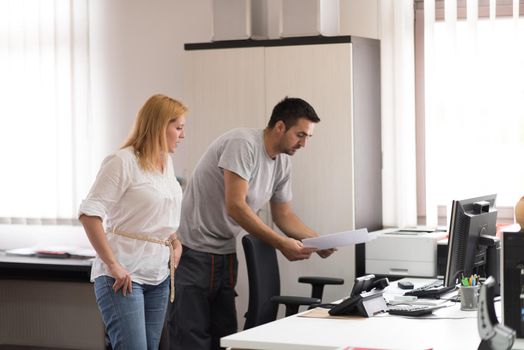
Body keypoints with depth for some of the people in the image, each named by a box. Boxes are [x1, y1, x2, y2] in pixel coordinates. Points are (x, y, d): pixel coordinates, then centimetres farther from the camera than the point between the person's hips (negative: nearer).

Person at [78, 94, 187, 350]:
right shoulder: (122, 162, -12)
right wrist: (113, 265, -21)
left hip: (159, 276, 8)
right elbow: (89, 214, -17)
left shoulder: (166, 161, 14)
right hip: (124, 276, -8)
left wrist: (175, 242, 13)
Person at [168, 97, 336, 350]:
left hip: (225, 252, 9)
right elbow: (235, 206, -25)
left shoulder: (282, 163, 6)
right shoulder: (243, 144, -19)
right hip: (192, 250, -8)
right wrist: (281, 243, -23)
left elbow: (284, 215, 14)